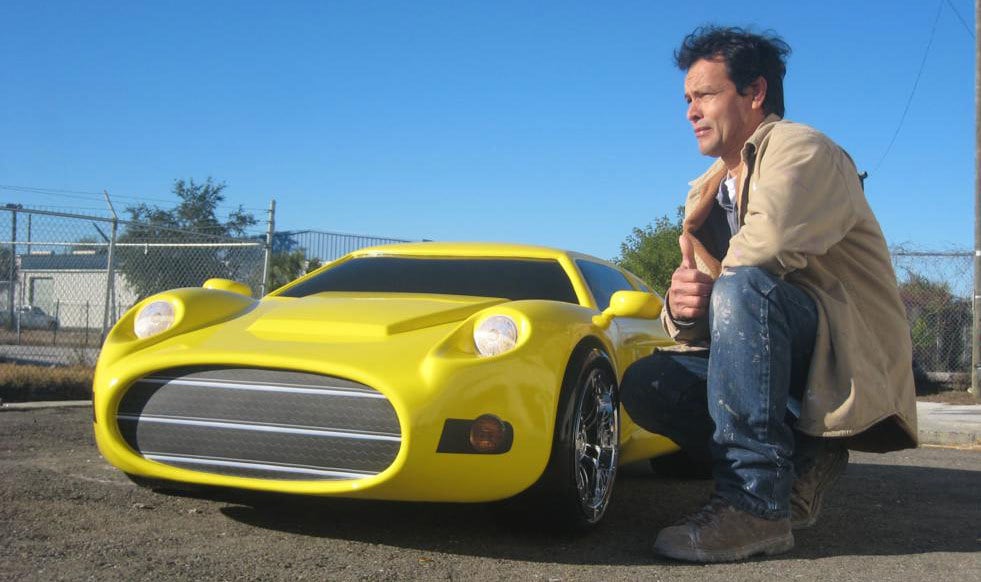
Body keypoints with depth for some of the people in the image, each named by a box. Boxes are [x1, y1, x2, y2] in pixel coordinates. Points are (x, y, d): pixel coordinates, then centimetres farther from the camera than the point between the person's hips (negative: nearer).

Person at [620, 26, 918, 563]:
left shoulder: (800, 147, -7)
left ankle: (755, 503, -32)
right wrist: (682, 311, -15)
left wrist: (711, 291, -10)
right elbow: (697, 313, 11)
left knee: (742, 287, -34)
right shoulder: (709, 192, 17)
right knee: (645, 385, -10)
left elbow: (769, 244, -30)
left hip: (848, 356, -8)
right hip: (781, 360, 8)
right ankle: (801, 462, -4)